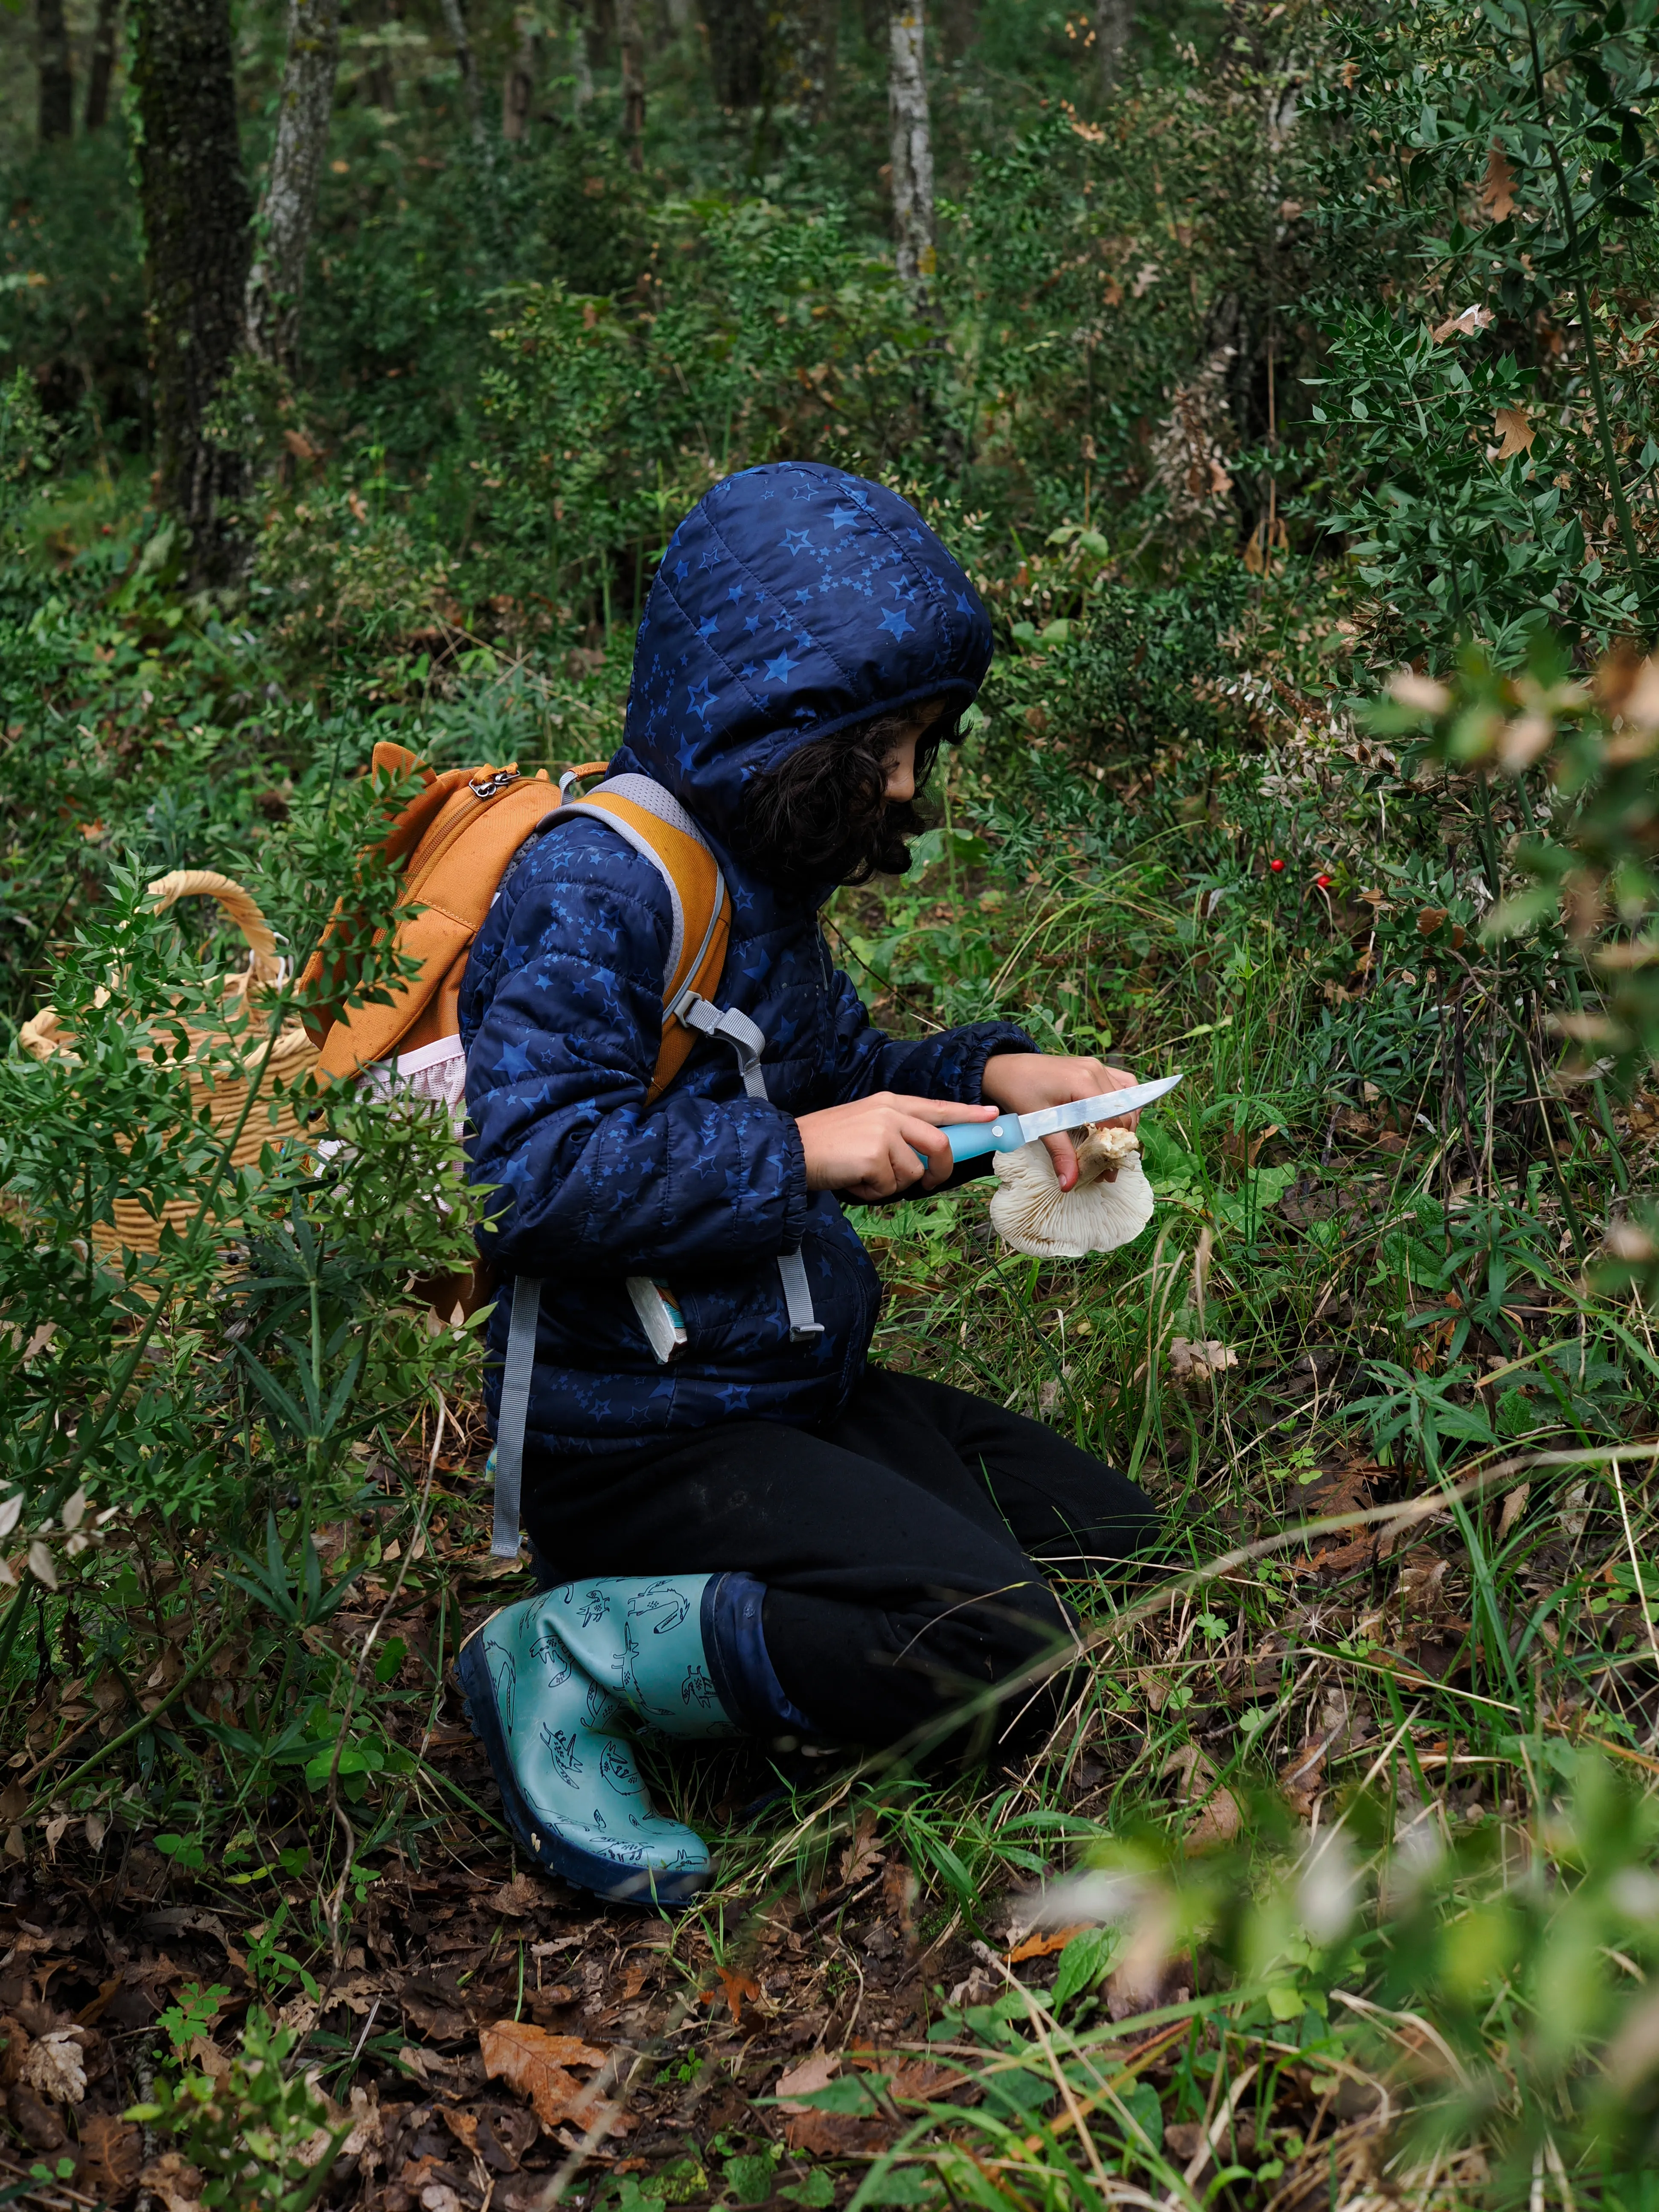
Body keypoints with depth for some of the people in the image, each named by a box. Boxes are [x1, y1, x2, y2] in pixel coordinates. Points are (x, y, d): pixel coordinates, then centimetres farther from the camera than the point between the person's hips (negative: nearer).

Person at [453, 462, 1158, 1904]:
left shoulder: (758, 873, 11)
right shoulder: (592, 888, -19)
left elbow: (839, 1075, 24)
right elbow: (536, 1176, -28)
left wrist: (990, 1078, 4)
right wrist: (797, 1153, -25)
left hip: (797, 1391, 10)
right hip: (642, 1442, -10)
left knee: (1117, 1542, 10)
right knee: (994, 1631, -23)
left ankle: (716, 1601, 7)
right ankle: (573, 1660, -13)